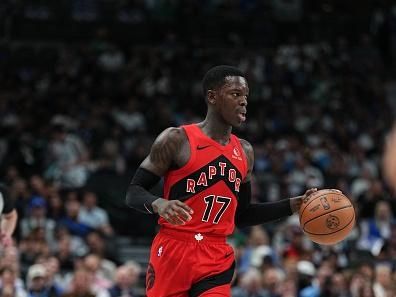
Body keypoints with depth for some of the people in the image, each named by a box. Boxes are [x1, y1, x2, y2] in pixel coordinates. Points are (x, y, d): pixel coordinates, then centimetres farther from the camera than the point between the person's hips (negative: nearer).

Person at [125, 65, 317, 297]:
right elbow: (133, 193, -5)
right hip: (172, 253, -4)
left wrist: (294, 205, 12)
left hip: (217, 261, 4)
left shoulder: (244, 152, 13)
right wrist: (159, 204, -27)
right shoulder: (177, 140, -5)